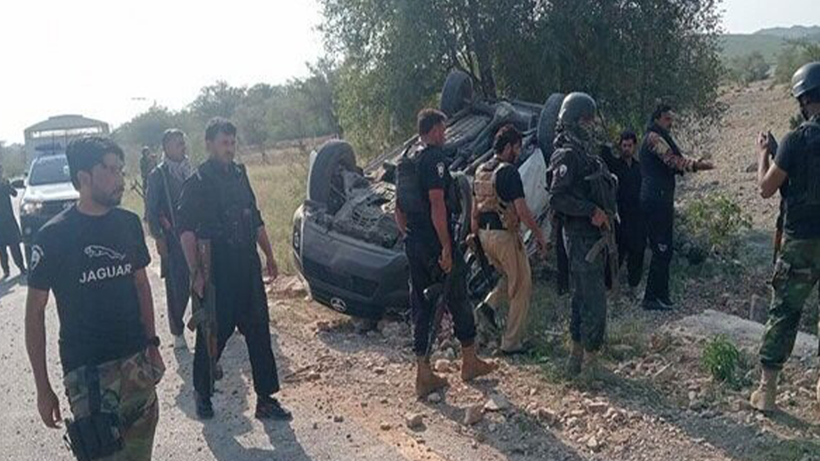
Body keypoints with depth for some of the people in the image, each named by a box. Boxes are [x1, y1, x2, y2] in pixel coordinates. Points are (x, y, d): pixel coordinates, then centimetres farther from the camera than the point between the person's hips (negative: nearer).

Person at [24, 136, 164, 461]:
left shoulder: (129, 223, 2)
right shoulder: (53, 236, -10)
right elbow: (35, 313, -5)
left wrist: (151, 342, 9)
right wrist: (42, 387, -5)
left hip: (137, 361, 4)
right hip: (86, 371, -4)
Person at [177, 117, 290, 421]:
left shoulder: (239, 175, 12)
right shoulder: (197, 183, -7)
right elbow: (186, 230, -12)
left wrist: (269, 255, 17)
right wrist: (196, 272, -19)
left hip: (248, 268, 6)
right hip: (216, 273, -5)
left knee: (259, 333, 5)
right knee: (213, 334, 5)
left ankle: (266, 399, 12)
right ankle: (202, 393, 27)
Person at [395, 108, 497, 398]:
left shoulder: (407, 160, 15)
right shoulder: (434, 158, -13)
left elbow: (399, 210, 18)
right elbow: (437, 205, -22)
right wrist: (447, 248, -21)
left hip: (414, 244, 8)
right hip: (436, 243, -8)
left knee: (422, 308, 10)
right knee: (458, 302, 9)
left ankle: (423, 375, 13)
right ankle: (470, 362, 24)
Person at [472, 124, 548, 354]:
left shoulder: (481, 171, 10)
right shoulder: (509, 172, -16)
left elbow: (475, 208, 14)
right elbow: (522, 210, -19)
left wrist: (475, 235, 21)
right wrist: (539, 234, -9)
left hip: (485, 234, 8)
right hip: (505, 235, -8)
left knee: (510, 276, 29)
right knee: (521, 287, 5)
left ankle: (489, 304, 10)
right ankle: (511, 342, 9)